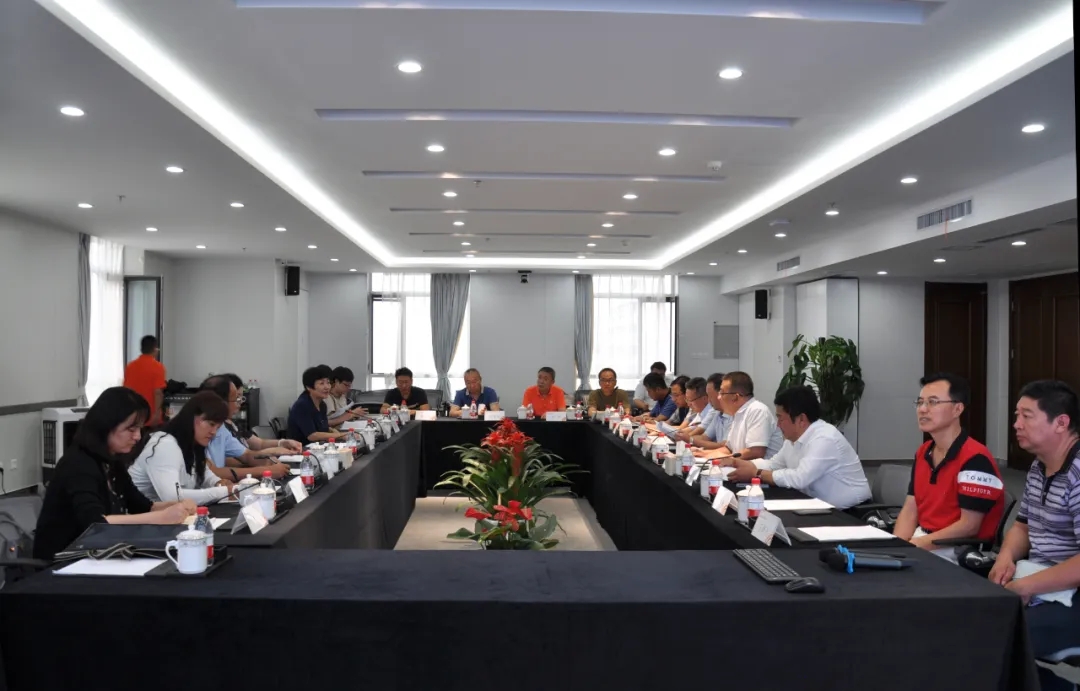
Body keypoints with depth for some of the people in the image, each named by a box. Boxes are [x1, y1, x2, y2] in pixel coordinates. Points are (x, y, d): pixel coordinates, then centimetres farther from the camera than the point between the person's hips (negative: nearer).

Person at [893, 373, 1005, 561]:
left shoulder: (975, 459, -17)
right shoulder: (922, 453, 9)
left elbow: (969, 526, -18)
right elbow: (910, 510, 8)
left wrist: (914, 546, -18)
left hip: (958, 551, -7)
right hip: (921, 539, 7)